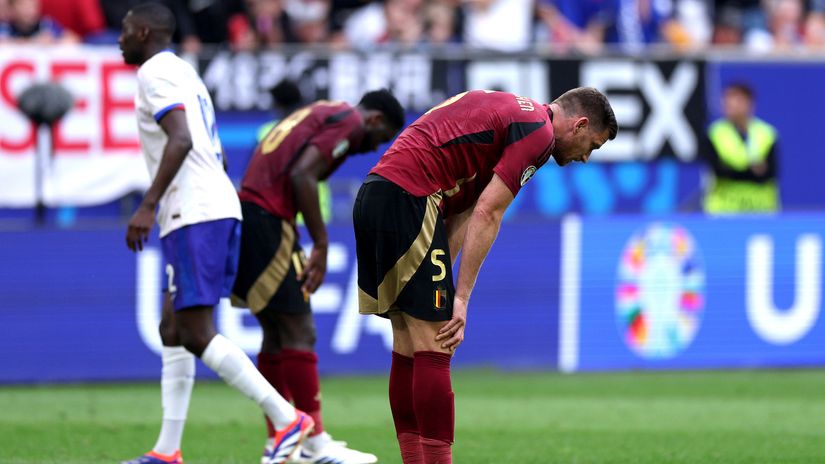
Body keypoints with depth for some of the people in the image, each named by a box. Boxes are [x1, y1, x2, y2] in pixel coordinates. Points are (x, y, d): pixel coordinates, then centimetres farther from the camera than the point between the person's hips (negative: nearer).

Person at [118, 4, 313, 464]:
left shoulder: (156, 73, -6)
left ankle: (288, 419, -16)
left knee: (197, 335, -11)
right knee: (173, 330, 11)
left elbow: (181, 139, -21)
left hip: (194, 217, -10)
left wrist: (148, 205, -25)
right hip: (220, 208, 10)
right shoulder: (185, 73, 25)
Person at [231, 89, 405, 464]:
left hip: (247, 210, 10)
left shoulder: (320, 114, 26)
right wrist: (321, 244, -13)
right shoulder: (348, 121, -3)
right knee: (299, 333, -7)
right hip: (266, 221, -10)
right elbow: (301, 175, -17)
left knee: (277, 334, 14)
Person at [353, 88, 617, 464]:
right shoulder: (539, 131, -4)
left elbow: (463, 214, 18)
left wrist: (443, 277, 8)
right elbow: (486, 214, -11)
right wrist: (460, 297, -9)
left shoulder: (511, 112, 25)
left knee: (408, 346, 11)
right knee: (434, 346, -8)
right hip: (408, 198, -10)